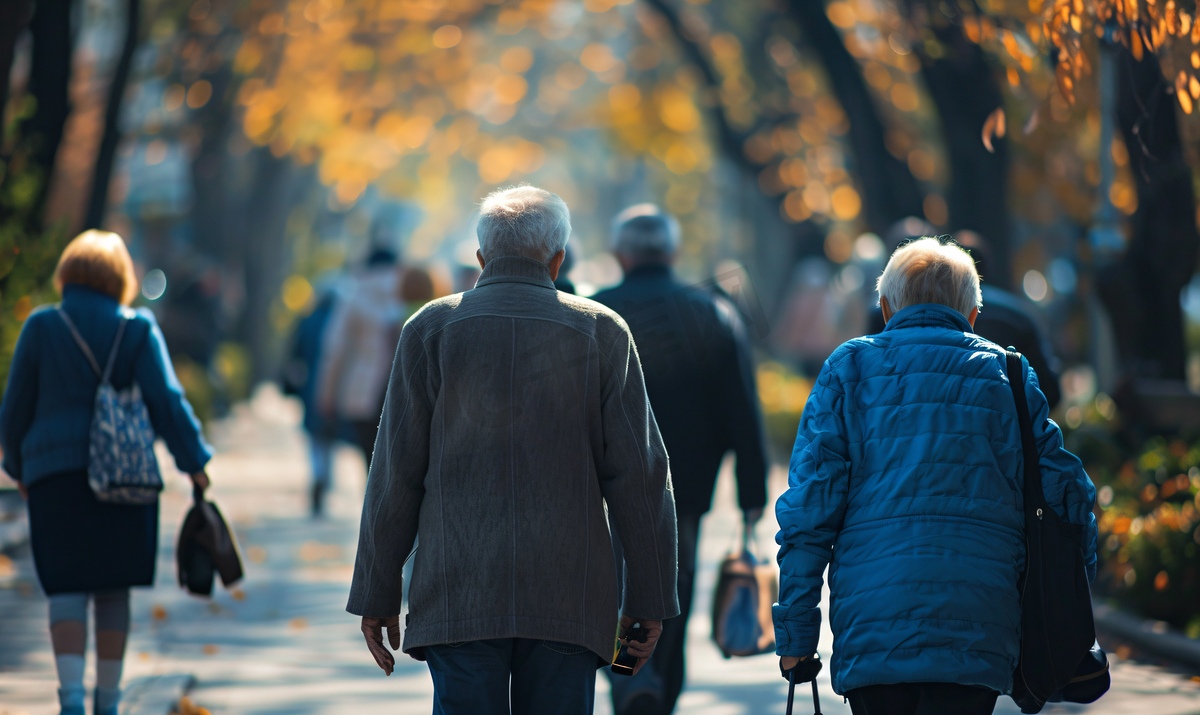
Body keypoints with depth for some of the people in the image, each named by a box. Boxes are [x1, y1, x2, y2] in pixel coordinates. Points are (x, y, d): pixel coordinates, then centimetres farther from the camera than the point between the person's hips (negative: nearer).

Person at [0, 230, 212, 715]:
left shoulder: (41, 328, 1)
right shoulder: (138, 330, 1)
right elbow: (166, 401, -7)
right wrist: (194, 461, -2)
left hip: (55, 474, -1)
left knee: (67, 590, -1)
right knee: (113, 592, 12)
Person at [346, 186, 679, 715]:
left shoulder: (430, 329, 5)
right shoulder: (602, 332, 6)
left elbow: (395, 472, 3)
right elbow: (639, 473, 2)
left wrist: (377, 593, 9)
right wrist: (649, 598, 8)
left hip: (458, 595, 0)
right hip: (568, 603, 0)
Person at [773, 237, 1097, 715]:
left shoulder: (847, 370, 10)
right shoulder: (1004, 375, 11)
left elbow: (810, 505, 2)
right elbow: (1062, 497, 6)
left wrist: (794, 634, 4)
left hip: (868, 628, 0)